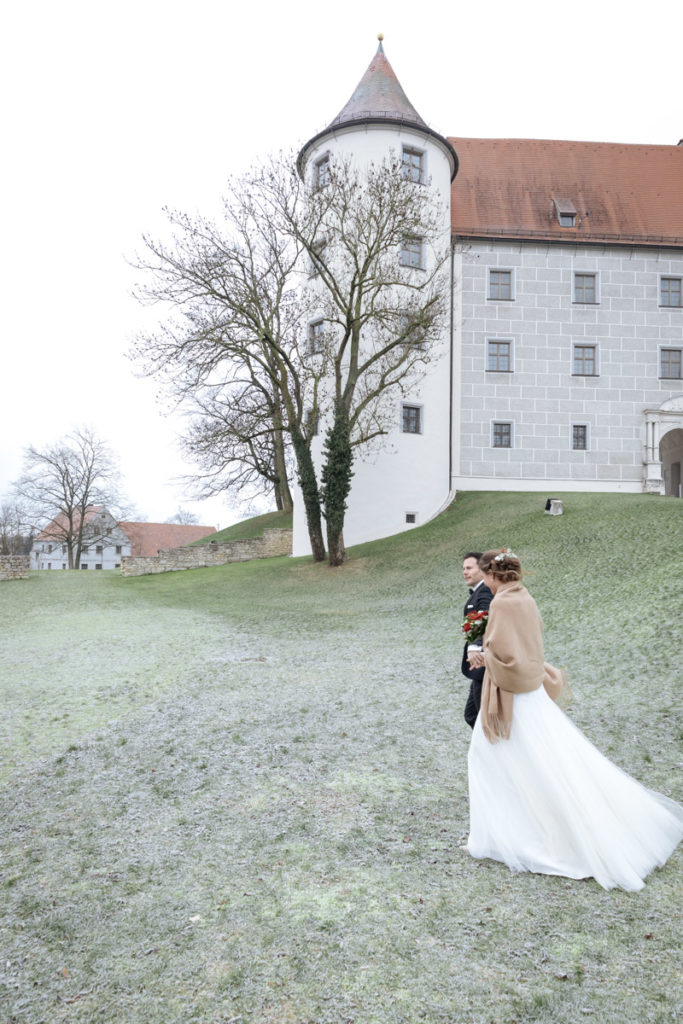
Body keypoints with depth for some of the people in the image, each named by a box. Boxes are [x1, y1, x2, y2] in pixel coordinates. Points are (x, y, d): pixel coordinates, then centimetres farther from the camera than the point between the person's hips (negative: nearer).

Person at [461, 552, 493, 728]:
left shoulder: (485, 593, -18)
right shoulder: (478, 593, 14)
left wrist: (476, 649, -52)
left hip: (484, 667, -10)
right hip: (482, 669, 10)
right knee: (471, 715, 17)